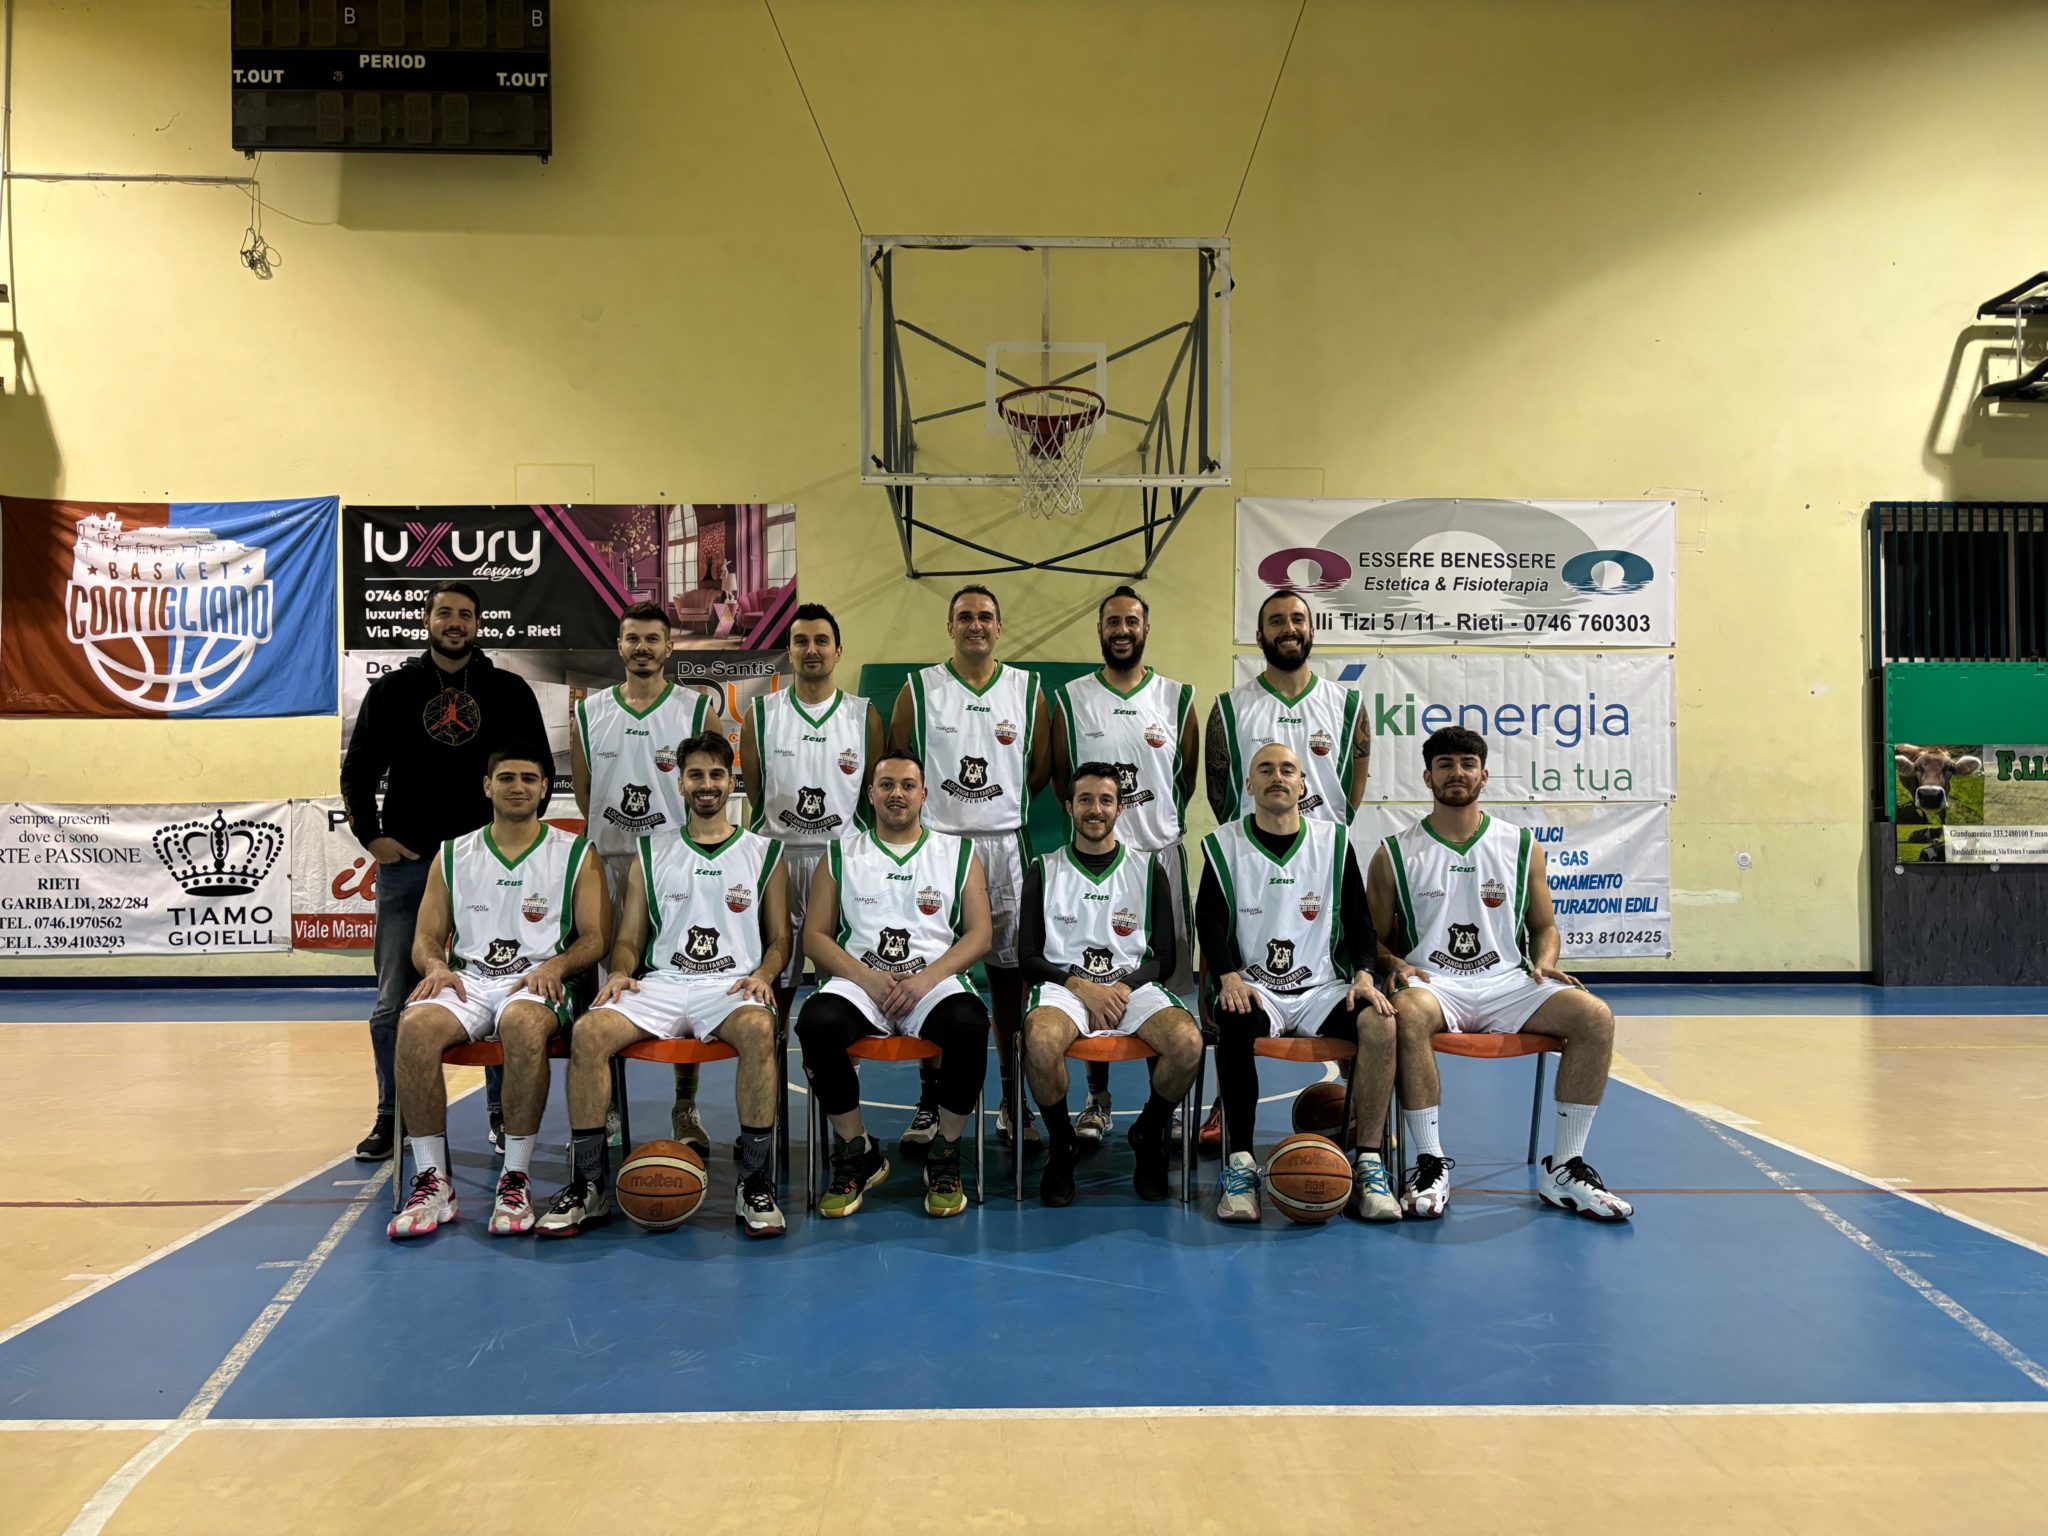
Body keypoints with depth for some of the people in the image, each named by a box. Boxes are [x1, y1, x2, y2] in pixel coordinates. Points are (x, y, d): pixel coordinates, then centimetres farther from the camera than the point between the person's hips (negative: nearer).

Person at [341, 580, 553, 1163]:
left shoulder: (510, 691, 7)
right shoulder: (392, 690, 8)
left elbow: (541, 770, 10)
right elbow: (357, 771, 10)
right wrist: (371, 836, 0)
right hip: (406, 863, 1)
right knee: (394, 1002, 5)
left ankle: (504, 1114, 14)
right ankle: (391, 1115, 17)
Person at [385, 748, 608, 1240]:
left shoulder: (576, 855, 9)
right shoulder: (453, 855, 16)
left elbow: (595, 937, 5)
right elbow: (426, 935, 15)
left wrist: (554, 965, -15)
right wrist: (436, 967, -8)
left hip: (537, 982, -2)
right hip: (467, 980, 3)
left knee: (524, 1025, -39)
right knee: (415, 1026, -31)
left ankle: (517, 1179, -27)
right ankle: (432, 1181, -20)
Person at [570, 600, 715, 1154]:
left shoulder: (697, 709, 3)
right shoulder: (589, 712, 9)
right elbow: (581, 794, 12)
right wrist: (596, 855, 6)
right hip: (608, 863, 2)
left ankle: (685, 1109, 10)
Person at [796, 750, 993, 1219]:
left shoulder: (959, 853, 14)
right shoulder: (841, 855, 15)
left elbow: (980, 933, 6)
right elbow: (815, 936, 9)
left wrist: (927, 979, -11)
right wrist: (868, 979, -9)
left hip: (936, 981, 0)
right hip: (860, 981, 1)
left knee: (970, 1024, -35)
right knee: (816, 1021, -33)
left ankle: (944, 1153, -12)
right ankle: (857, 1153, -12)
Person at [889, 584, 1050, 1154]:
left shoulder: (1027, 689, 7)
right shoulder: (919, 689, 2)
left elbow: (1042, 765, 13)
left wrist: (1002, 805, 9)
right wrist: (924, 811, 5)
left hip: (1006, 848, 1)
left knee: (1009, 973, 5)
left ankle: (1014, 1104, 15)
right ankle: (930, 1102, 13)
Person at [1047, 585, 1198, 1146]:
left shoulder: (1177, 698, 4)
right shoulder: (1069, 700, 3)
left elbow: (1188, 778, 11)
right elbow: (1061, 778, 7)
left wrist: (1157, 823, 6)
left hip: (1161, 852, 1)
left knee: (1164, 982, 5)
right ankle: (1097, 1100, 15)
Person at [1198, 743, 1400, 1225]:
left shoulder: (1333, 840, 11)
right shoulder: (1225, 844, 6)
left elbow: (1359, 918, 9)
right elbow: (1210, 920, -1)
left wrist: (1363, 975, -8)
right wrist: (1230, 977, -18)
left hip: (1322, 986, 2)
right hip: (1252, 986, -2)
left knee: (1380, 1022, -28)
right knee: (1237, 1024, -37)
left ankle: (1369, 1164, -20)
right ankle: (1240, 1163, -26)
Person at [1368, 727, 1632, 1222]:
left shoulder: (1521, 846, 11)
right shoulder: (1394, 855, 5)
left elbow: (1544, 925, 17)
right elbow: (1374, 937, 7)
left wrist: (1545, 960, -4)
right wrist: (1397, 966, -14)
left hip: (1507, 982, 3)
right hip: (1433, 985, -2)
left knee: (1595, 1017, -23)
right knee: (1406, 1013, -38)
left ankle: (1564, 1170, -12)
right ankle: (1429, 1164, -25)